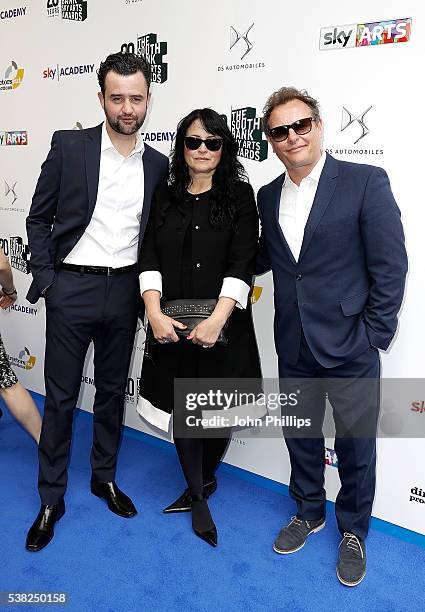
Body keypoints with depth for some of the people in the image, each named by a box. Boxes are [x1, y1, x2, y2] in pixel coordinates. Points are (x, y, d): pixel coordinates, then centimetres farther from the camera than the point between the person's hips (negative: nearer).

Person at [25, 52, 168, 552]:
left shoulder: (158, 165, 5)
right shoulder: (69, 146, -3)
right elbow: (39, 218, 1)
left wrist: (149, 289, 4)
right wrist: (45, 278, -6)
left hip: (125, 291, 3)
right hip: (71, 289, -2)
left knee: (112, 391, 15)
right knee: (60, 397, 5)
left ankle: (105, 477, 35)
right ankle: (51, 498, 23)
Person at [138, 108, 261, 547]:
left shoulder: (239, 195, -1)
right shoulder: (164, 197, 7)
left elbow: (241, 263, -10)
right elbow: (150, 259, 0)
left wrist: (217, 319, -21)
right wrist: (154, 313, -14)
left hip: (223, 324, -2)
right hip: (172, 325, 2)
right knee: (181, 407, 9)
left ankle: (204, 481, 40)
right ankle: (198, 499, 29)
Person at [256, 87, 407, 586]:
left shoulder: (366, 182, -10)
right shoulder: (268, 196, 6)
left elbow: (391, 267, -11)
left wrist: (374, 337, -12)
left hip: (350, 348, -4)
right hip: (294, 348, 5)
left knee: (356, 445, 11)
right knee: (300, 435, 20)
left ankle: (352, 531, 37)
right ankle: (308, 513, 45)